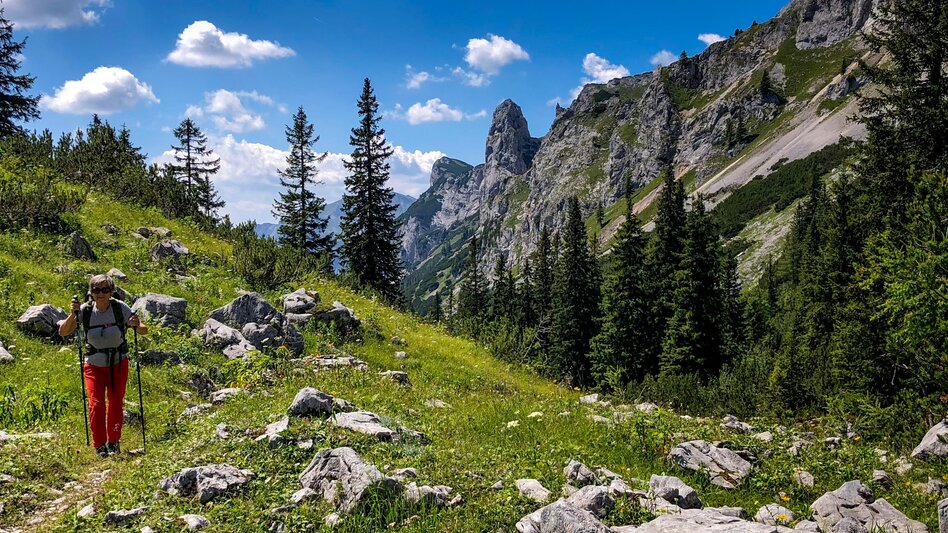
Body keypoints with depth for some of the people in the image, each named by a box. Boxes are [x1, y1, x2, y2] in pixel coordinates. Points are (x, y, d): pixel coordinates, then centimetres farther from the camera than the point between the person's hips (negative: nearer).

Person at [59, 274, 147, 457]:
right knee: (96, 404, -10)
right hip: (94, 366, 0)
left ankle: (114, 442, 25)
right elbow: (63, 332, -12)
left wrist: (138, 325, -34)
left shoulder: (120, 308, -13)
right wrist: (73, 314, -28)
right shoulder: (85, 310, -11)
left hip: (118, 364, 0)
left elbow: (144, 331, -11)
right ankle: (100, 445, 6)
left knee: (116, 404, 4)